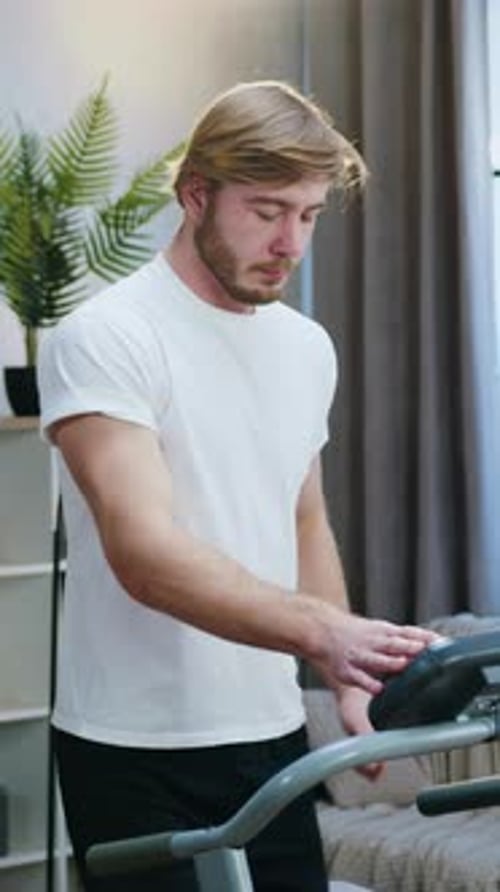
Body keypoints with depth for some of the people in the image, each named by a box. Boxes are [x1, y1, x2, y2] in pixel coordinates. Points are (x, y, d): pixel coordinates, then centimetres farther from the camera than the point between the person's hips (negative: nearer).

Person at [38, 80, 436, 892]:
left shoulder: (308, 348, 9)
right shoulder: (105, 339, -16)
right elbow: (146, 554, -28)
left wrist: (348, 682, 9)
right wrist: (323, 631, -41)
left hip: (270, 738, 7)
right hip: (137, 752, -7)